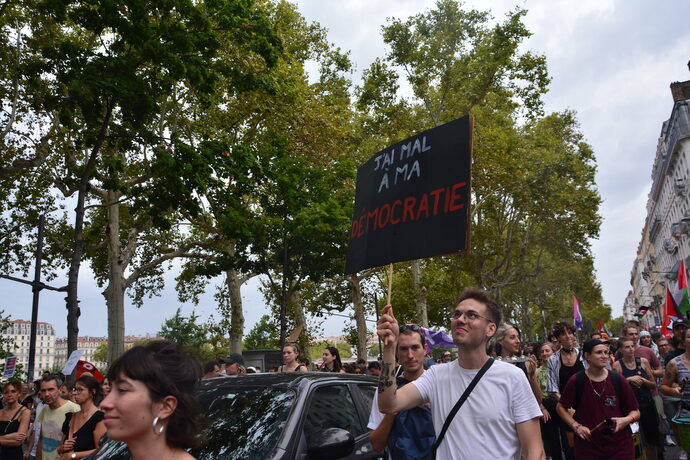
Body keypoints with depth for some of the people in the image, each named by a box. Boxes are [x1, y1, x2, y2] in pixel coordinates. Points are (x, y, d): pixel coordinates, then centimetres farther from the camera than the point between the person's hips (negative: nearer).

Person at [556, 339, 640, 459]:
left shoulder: (618, 380, -3)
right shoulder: (576, 381, -7)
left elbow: (635, 412, 5)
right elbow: (560, 407, 4)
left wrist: (626, 420, -15)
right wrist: (576, 426, -8)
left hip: (620, 446, 1)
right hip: (587, 446, -1)